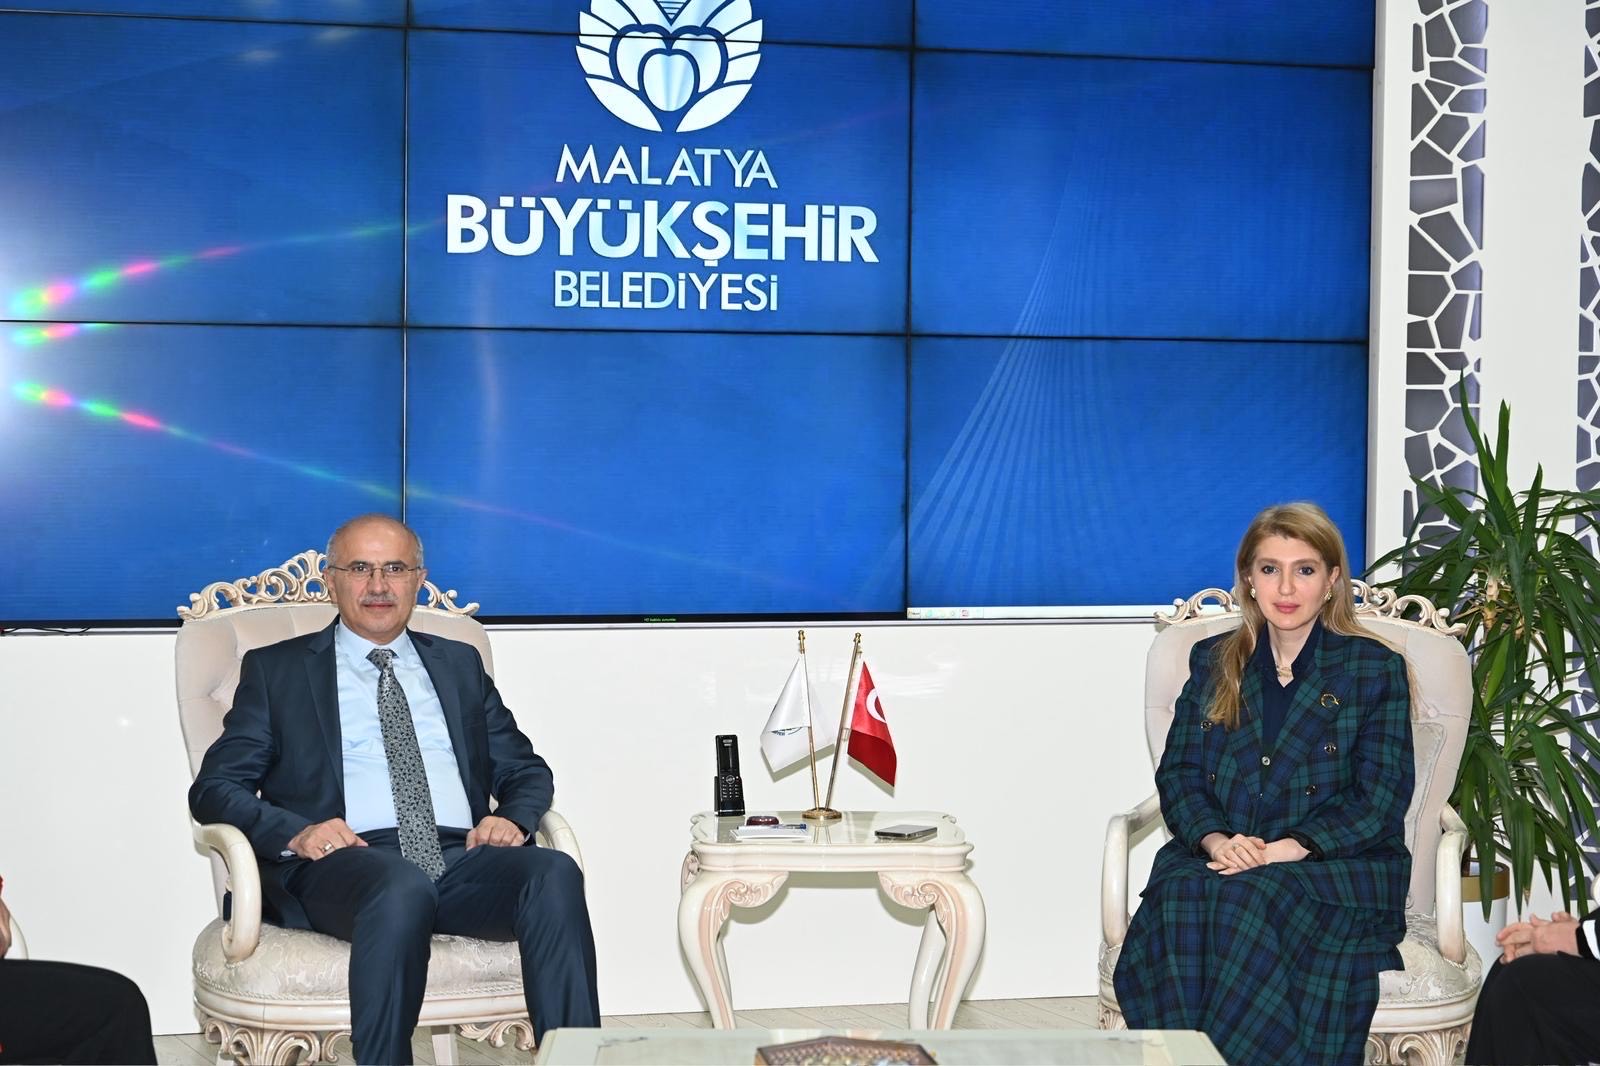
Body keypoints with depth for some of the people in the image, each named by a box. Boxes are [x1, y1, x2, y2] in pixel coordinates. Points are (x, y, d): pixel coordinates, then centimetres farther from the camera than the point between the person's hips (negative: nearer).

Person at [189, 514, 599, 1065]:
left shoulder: (459, 664, 25)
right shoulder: (276, 669, 17)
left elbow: (526, 769, 25)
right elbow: (213, 788, 9)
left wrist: (513, 816, -1)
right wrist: (296, 831, -12)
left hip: (462, 857, 3)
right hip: (345, 864, -3)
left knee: (554, 872, -30)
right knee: (403, 886, -39)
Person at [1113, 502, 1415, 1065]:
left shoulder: (1375, 669, 7)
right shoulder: (1213, 661, 17)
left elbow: (1379, 798, -2)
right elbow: (1177, 772, 11)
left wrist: (1284, 850, -16)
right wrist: (1215, 840, -11)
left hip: (1336, 870, -2)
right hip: (1215, 859, 3)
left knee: (1249, 901, -35)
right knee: (1179, 899, -32)